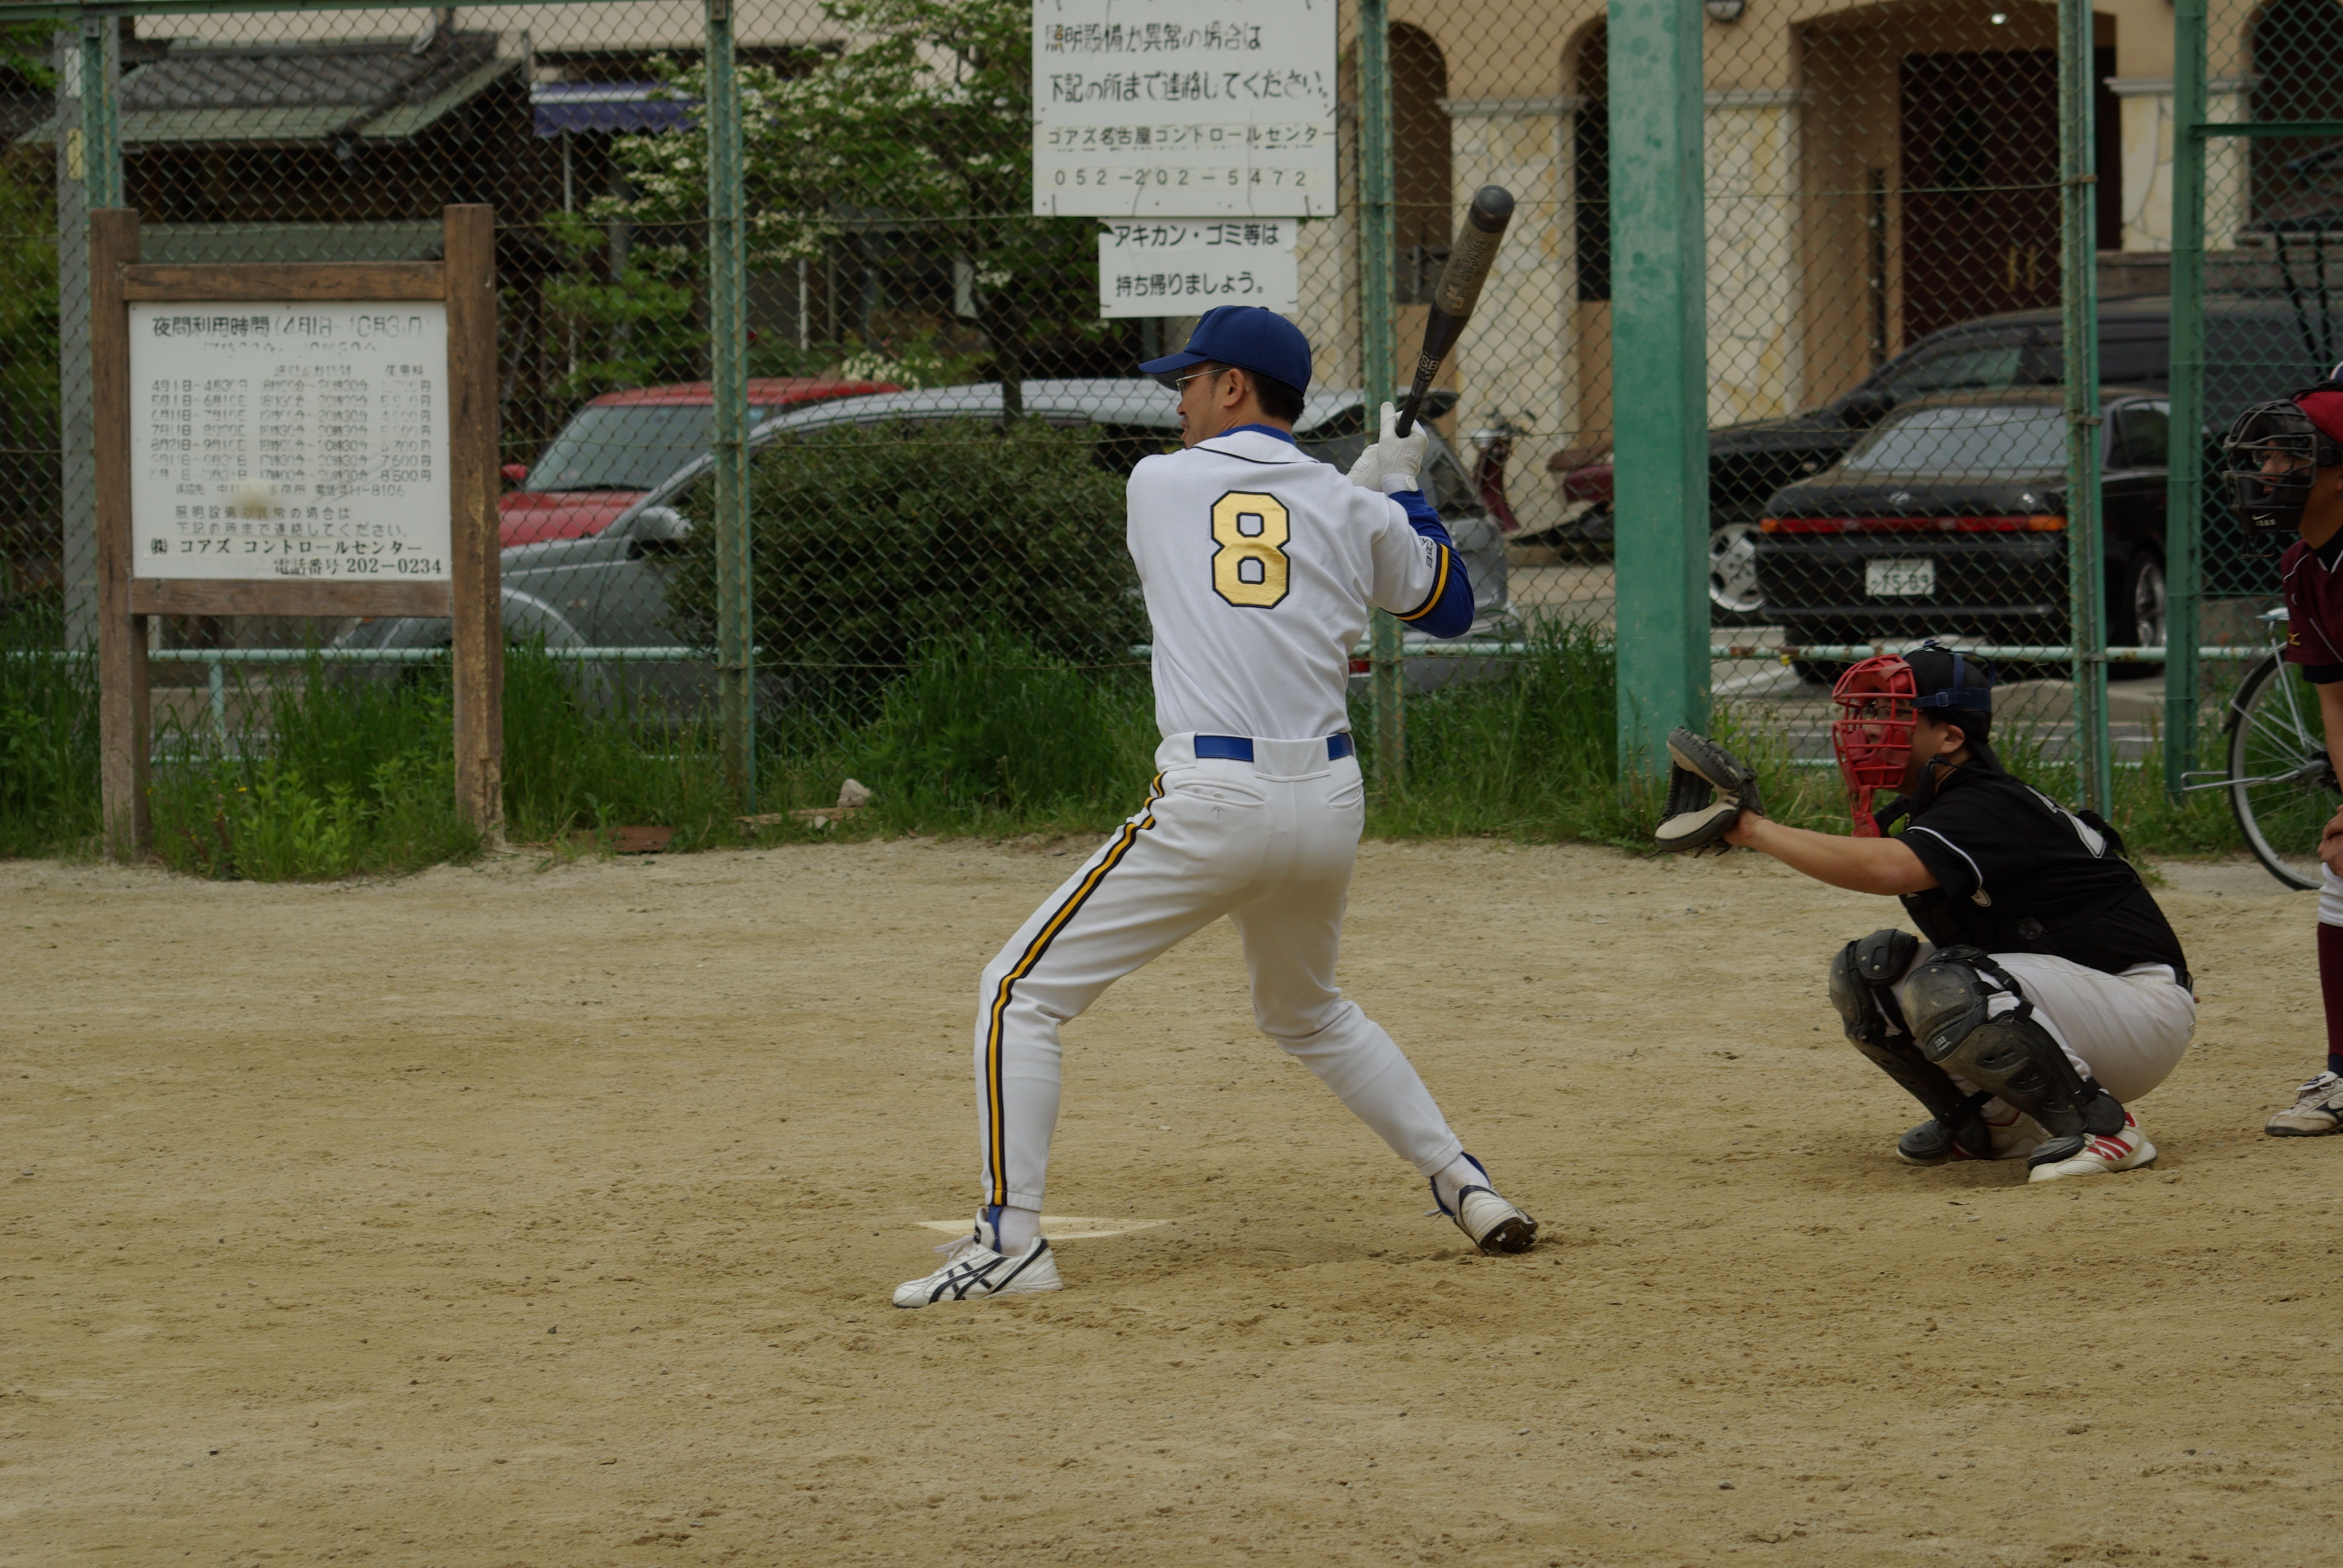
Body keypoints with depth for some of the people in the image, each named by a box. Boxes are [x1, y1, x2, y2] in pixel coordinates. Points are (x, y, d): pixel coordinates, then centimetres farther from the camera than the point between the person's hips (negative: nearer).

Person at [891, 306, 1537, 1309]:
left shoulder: (1158, 486, 5)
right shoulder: (1354, 510, 9)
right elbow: (1448, 607, 25)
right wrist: (1399, 486, 36)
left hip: (1211, 804, -5)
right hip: (1329, 804, 5)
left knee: (1021, 994, 1)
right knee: (1307, 1013, 31)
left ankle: (1010, 1240, -11)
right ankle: (1466, 1187, 26)